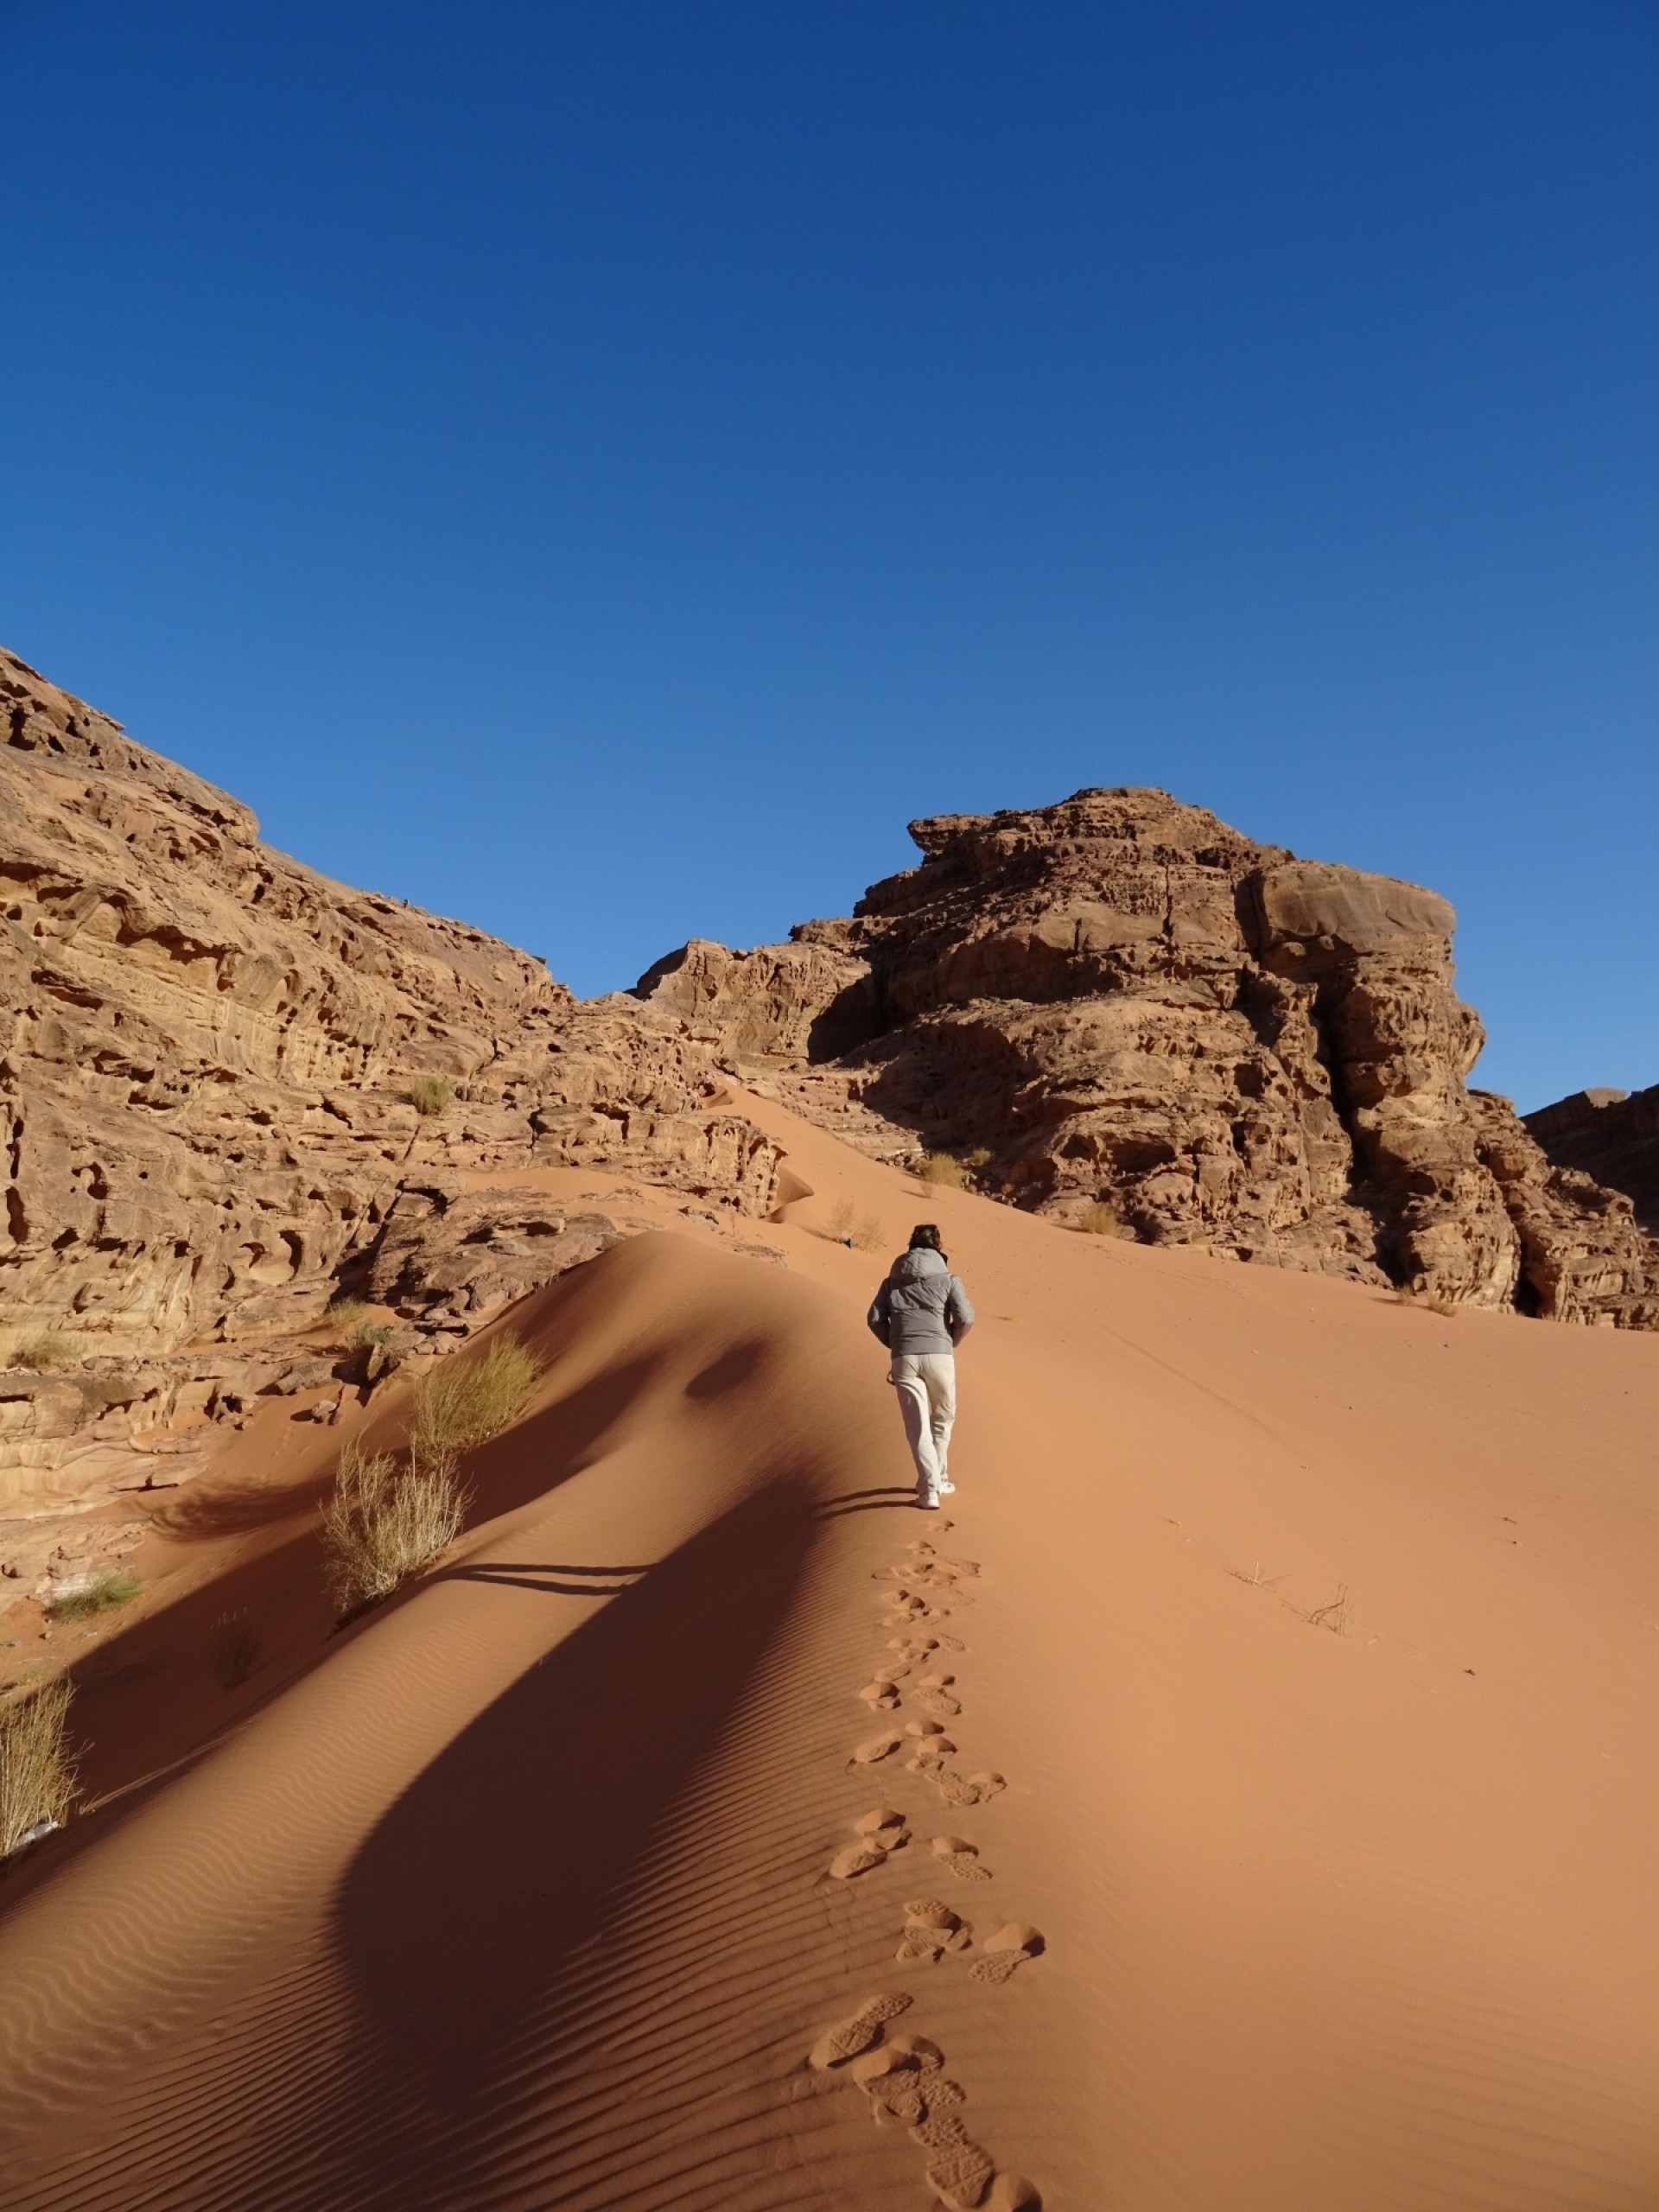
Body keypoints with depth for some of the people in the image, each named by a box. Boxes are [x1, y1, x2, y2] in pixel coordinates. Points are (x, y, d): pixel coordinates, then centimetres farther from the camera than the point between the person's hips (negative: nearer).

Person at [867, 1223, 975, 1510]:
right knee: (942, 1420, 19)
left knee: (917, 1426, 2)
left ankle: (930, 1488, -8)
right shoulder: (948, 1278, 10)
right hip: (939, 1356, -1)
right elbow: (966, 1318, -3)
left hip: (904, 1358, 1)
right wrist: (950, 1344, 13)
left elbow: (875, 1319, 6)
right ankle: (938, 1480, 24)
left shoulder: (893, 1280, 16)